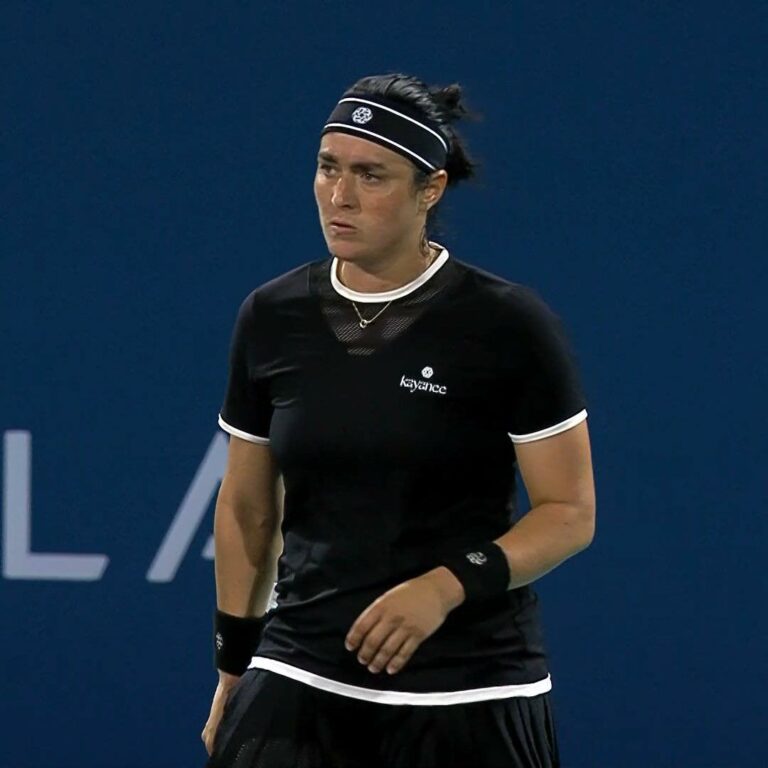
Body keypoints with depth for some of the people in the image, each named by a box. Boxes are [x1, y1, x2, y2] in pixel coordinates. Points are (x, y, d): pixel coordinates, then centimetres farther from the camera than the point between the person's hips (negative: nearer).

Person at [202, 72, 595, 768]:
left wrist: (448, 586, -20)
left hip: (468, 694, -3)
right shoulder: (272, 318, 4)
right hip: (299, 687, 3)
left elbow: (570, 513, -6)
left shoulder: (509, 325, -8)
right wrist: (234, 668, 15)